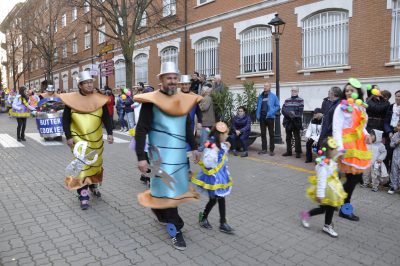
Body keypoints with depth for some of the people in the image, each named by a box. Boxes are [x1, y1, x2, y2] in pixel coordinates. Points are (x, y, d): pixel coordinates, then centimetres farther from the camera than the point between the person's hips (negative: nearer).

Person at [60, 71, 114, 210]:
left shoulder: (99, 99, -1)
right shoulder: (71, 99, -5)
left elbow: (106, 118, 1)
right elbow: (65, 120, 0)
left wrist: (109, 133, -11)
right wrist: (68, 137, -8)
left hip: (96, 140, 3)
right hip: (79, 139, -2)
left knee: (95, 163, 16)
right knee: (82, 165, -8)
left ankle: (93, 185, 40)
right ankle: (83, 196, -1)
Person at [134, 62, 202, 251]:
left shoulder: (184, 100, 9)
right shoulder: (151, 101, -9)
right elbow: (141, 130, -10)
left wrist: (194, 147, 15)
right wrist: (141, 157, -15)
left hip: (179, 153, 6)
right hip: (161, 154, -6)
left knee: (176, 188, 16)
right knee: (167, 190, -2)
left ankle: (159, 210, 42)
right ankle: (175, 229, 10)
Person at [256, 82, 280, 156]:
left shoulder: (273, 96, -2)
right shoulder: (260, 96, 11)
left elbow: (278, 106, -2)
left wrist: (272, 112, -14)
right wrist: (257, 115, 4)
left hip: (269, 117, -4)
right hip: (262, 117, 4)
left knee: (271, 134, 2)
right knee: (263, 134, 9)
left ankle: (272, 150, 7)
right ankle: (264, 149, 18)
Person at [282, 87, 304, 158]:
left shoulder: (300, 100, 2)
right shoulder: (287, 100, 15)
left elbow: (300, 111, -8)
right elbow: (283, 110, 2)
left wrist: (294, 114, -23)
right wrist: (289, 113, -16)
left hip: (296, 122, -4)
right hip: (288, 121, 5)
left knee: (297, 138, -2)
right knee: (288, 137, 11)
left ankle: (298, 152, 4)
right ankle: (288, 151, 21)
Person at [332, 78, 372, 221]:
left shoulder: (361, 108, 13)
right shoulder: (342, 107, -9)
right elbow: (336, 129, -15)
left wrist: (366, 134, 0)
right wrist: (340, 148, -23)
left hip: (358, 145, 7)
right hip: (347, 146, -7)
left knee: (357, 176, 9)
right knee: (352, 178, -3)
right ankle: (344, 209, 12)